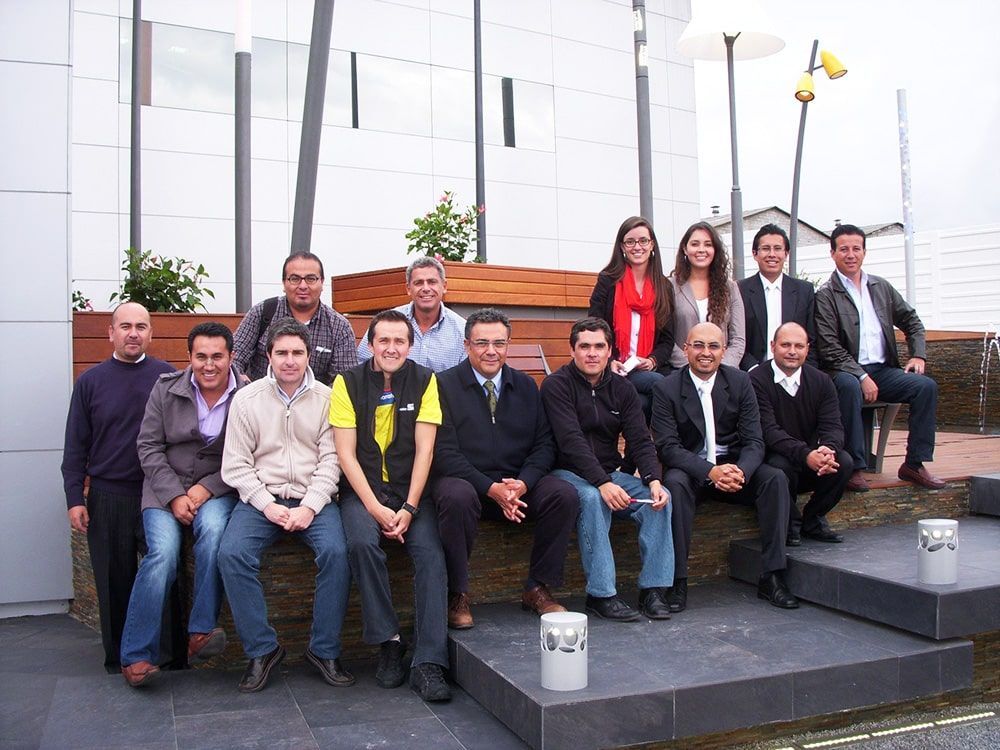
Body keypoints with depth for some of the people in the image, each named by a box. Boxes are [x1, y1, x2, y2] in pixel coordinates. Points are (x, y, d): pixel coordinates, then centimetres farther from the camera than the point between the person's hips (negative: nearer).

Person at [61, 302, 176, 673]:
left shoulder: (168, 377, 2)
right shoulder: (90, 381, 4)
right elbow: (75, 445, 5)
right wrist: (75, 498, 0)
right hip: (107, 496, 1)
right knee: (114, 580, 7)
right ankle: (118, 656, 21)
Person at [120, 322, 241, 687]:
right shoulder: (166, 388, 0)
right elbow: (149, 447, 0)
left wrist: (206, 489, -15)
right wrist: (174, 496, -11)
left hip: (217, 489, -1)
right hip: (166, 487, 1)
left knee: (213, 529, -33)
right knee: (163, 552, -22)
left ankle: (201, 632, -22)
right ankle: (136, 656, -10)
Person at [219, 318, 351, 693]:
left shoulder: (326, 398, 4)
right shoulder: (247, 398, 5)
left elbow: (330, 460, -2)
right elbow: (236, 464, 2)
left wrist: (309, 507, -14)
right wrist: (268, 505, -10)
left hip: (313, 498, 0)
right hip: (261, 497, 1)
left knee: (336, 551, -27)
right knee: (231, 553, -25)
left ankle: (325, 649, -9)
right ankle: (262, 649, -8)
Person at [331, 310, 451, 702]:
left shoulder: (424, 381, 2)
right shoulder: (348, 383, 0)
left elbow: (424, 450, -3)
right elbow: (346, 454, -5)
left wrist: (409, 509, -13)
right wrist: (375, 508, -15)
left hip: (411, 490, 1)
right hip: (363, 489, 0)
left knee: (431, 552, -24)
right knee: (362, 542, -30)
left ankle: (428, 663, -21)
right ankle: (388, 641, -14)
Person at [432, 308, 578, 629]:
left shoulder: (527, 386, 10)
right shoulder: (444, 384, -3)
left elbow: (544, 443, 7)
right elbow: (444, 452, -10)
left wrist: (523, 483, -13)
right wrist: (491, 489, -20)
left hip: (518, 484, 4)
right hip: (464, 480, -4)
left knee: (565, 494, -20)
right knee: (457, 497, -37)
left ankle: (537, 589, -5)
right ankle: (457, 595, -17)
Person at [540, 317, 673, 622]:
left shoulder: (622, 389, 9)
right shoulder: (557, 385, -8)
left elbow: (640, 440, 1)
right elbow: (571, 442, -21)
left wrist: (654, 479, -18)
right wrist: (602, 483, -32)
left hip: (609, 474, 5)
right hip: (568, 472, -5)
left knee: (660, 497, -18)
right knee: (592, 499, -36)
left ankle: (653, 589, -13)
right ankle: (601, 594, -28)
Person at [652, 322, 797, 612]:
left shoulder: (740, 382, -1)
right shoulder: (667, 389, -8)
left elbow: (754, 441, -4)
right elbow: (668, 446, -15)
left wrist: (740, 472, -27)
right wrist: (710, 471, -30)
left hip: (734, 467, 3)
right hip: (690, 470, -3)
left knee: (775, 478, -22)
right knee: (675, 482, -34)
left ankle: (772, 577, -16)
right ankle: (678, 581, -27)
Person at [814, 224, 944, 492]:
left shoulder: (881, 287, 15)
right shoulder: (825, 296, -3)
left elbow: (912, 321, 22)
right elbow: (830, 347, -11)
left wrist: (918, 355, 5)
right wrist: (862, 376, -19)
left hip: (883, 370, 6)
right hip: (846, 372, -5)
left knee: (926, 386, -17)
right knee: (849, 386, -37)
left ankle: (914, 464, -7)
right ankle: (854, 467, -29)